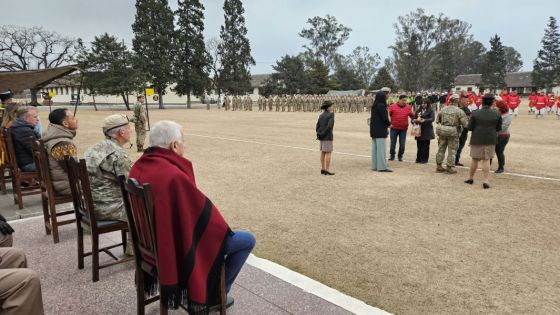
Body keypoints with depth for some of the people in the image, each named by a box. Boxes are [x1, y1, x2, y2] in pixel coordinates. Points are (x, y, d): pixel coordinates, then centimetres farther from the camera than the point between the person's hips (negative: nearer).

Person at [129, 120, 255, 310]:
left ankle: (210, 289, 38)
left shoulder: (139, 167, -4)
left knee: (221, 230, 31)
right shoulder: (174, 175, -33)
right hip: (182, 247, -9)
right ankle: (216, 293, 22)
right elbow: (203, 211, -22)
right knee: (247, 240, 6)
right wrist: (223, 229, -1)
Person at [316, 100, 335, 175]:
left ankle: (323, 169, 14)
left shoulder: (321, 115, 12)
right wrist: (323, 134, -16)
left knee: (323, 152, 11)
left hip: (322, 137, 8)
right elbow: (329, 126, -22)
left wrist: (319, 135, -3)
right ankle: (327, 171, -3)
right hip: (328, 137, -8)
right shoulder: (331, 115, -12)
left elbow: (317, 127, 6)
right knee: (328, 153, -3)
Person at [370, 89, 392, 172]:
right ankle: (382, 166, -1)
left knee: (375, 148, 12)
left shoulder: (374, 106, 10)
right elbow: (385, 118, -19)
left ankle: (374, 165, 17)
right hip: (380, 131, -9)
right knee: (381, 148, -4)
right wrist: (389, 123, 3)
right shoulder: (381, 106, -16)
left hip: (374, 130, 9)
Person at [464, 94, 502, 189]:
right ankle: (485, 180, 3)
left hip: (477, 139, 0)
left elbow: (470, 127, -6)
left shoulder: (475, 113, -9)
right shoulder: (497, 114, -6)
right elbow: (498, 128, 2)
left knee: (475, 159, 12)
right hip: (490, 140, 0)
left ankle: (470, 178, 23)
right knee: (486, 160, 5)